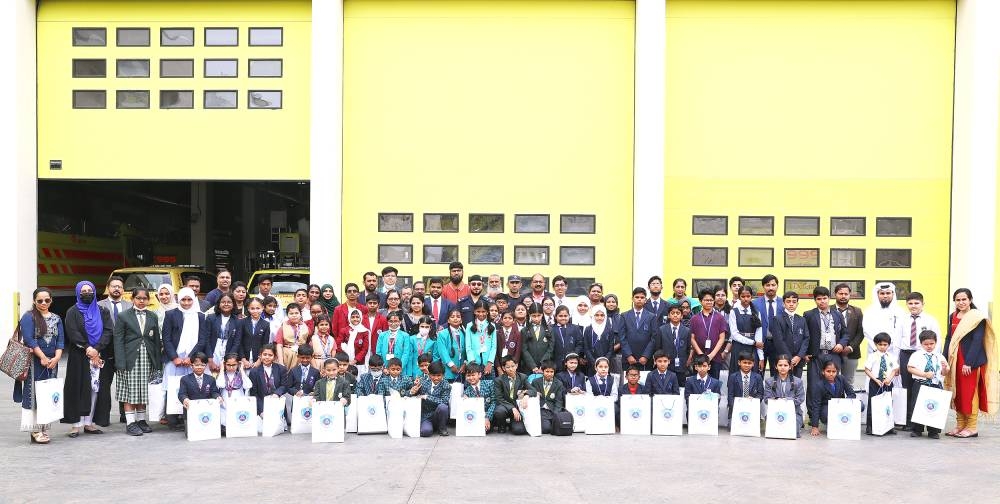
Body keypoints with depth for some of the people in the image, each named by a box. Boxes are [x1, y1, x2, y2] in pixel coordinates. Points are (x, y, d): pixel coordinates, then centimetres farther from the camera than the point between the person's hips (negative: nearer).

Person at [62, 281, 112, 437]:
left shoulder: (102, 312, 10)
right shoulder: (72, 312, 4)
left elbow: (108, 331, 0)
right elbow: (72, 333, -7)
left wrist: (96, 349, -13)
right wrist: (87, 349, -15)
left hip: (98, 356, 3)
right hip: (79, 356, -2)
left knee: (94, 388, 3)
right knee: (78, 389, -4)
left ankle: (88, 423, 9)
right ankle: (77, 424, -1)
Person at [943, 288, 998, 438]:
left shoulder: (977, 318, -8)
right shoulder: (952, 317, 10)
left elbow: (977, 341, -14)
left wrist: (969, 362, -20)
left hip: (971, 360, -6)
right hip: (955, 360, 6)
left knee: (970, 393, -2)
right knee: (957, 392, 10)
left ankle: (972, 427, 7)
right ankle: (960, 425, 18)